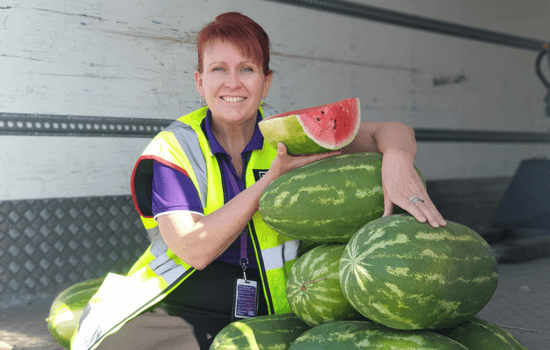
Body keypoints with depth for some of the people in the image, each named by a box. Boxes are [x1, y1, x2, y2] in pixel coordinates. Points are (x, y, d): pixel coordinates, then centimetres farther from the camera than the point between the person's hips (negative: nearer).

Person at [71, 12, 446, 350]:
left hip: (264, 319, 3)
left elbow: (390, 132, -2)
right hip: (174, 315, -2)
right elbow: (195, 249, -14)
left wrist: (397, 160, -26)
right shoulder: (174, 148, -3)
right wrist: (273, 178, -16)